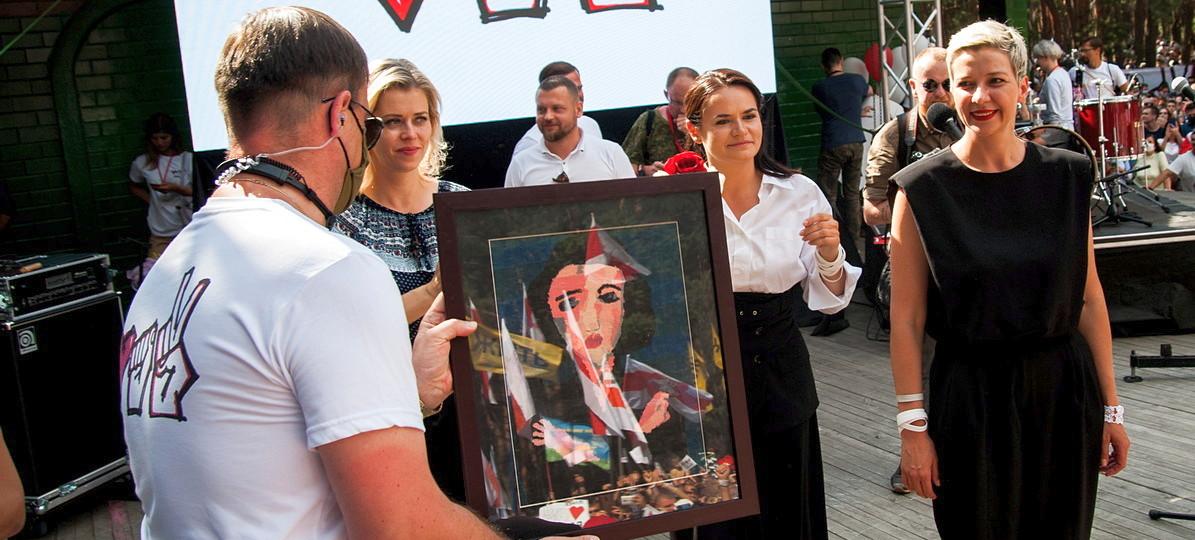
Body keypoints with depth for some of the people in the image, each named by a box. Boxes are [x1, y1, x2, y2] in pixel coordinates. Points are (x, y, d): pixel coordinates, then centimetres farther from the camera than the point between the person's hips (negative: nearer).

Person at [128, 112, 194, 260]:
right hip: (161, 232, 2)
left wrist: (175, 188, -17)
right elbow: (134, 187, 21)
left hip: (190, 229, -2)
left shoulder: (188, 159, -4)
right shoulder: (142, 163, 3)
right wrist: (151, 200, 5)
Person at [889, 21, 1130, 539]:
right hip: (969, 396, -2)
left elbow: (1089, 301, 3)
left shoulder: (1066, 176, 0)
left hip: (1064, 391, 3)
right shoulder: (922, 189, -9)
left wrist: (1110, 406, 4)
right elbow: (906, 320, -9)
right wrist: (912, 424, -10)